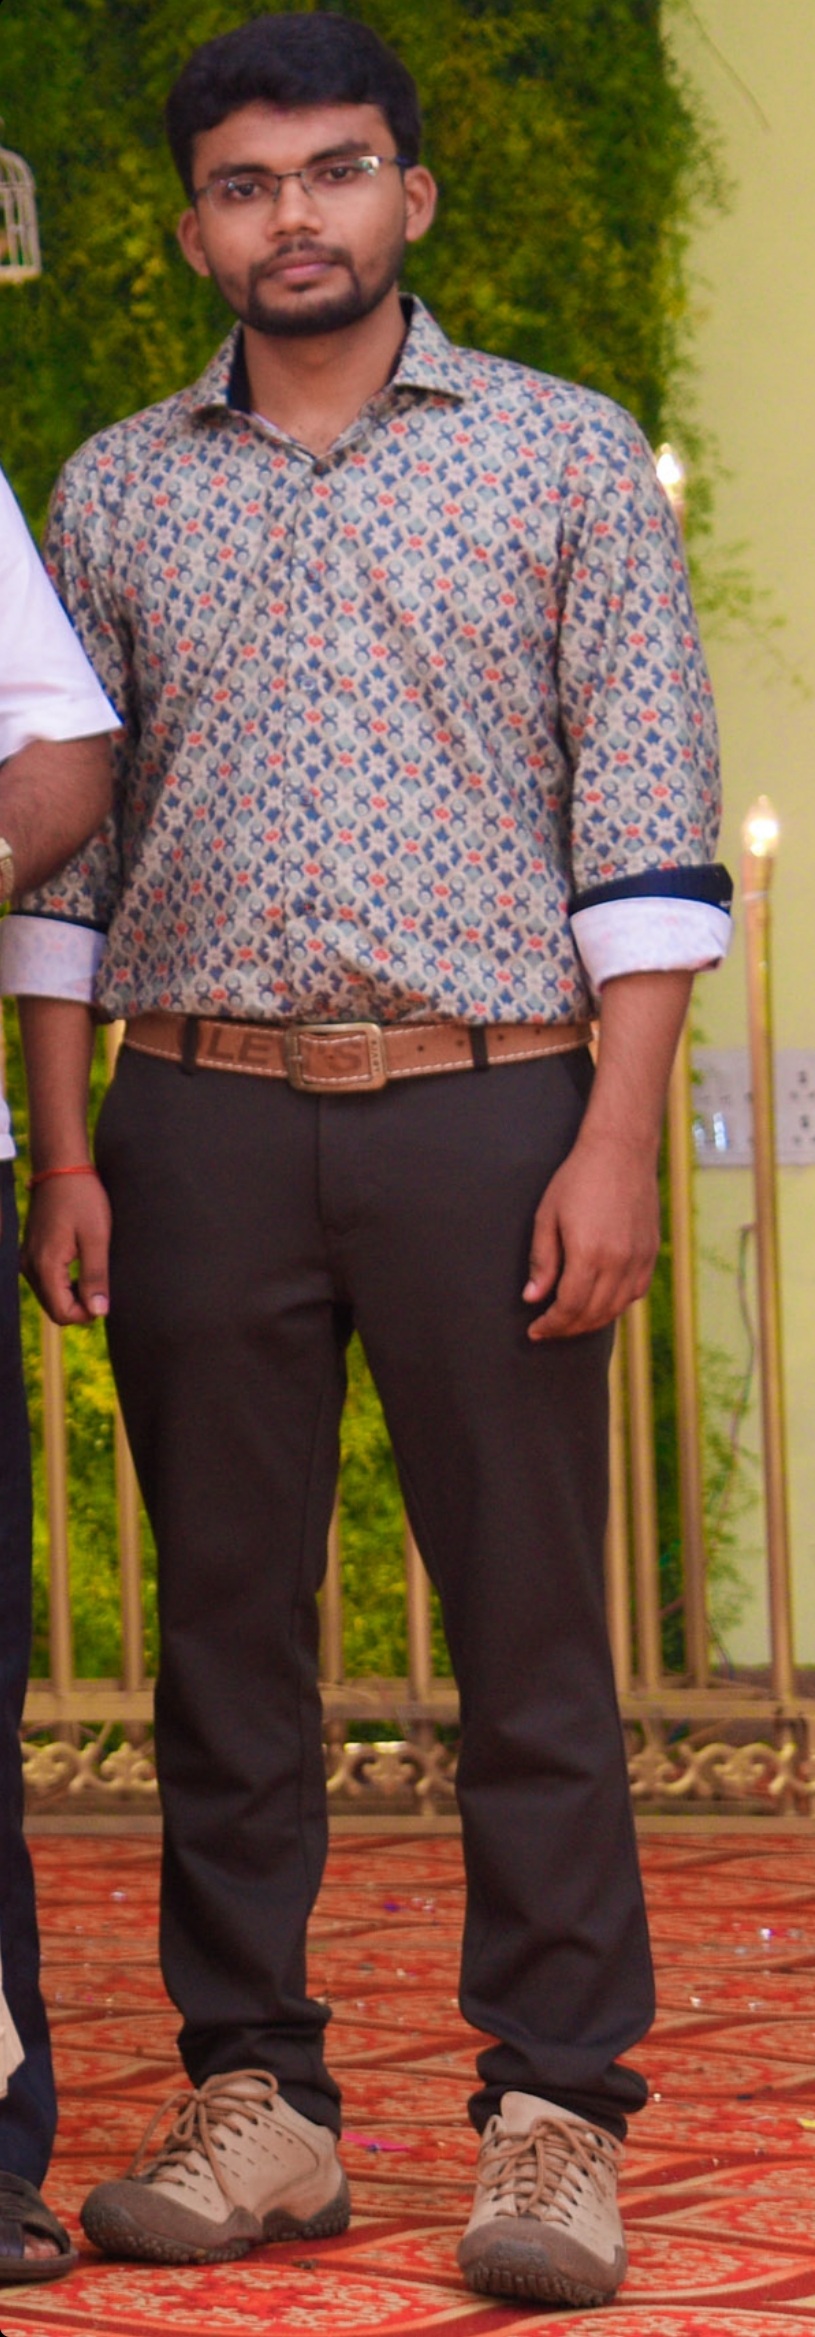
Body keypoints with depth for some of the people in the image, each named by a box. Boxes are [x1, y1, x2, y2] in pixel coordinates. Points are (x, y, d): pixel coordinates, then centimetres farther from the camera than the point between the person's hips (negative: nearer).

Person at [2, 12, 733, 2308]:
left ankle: (554, 2116, 2)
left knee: (529, 1634, -3)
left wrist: (617, 1140, -8)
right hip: (204, 1110, 3)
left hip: (485, 1102, -2)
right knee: (227, 1627, 4)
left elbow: (649, 827, 1)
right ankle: (253, 2098, 11)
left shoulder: (565, 457, 6)